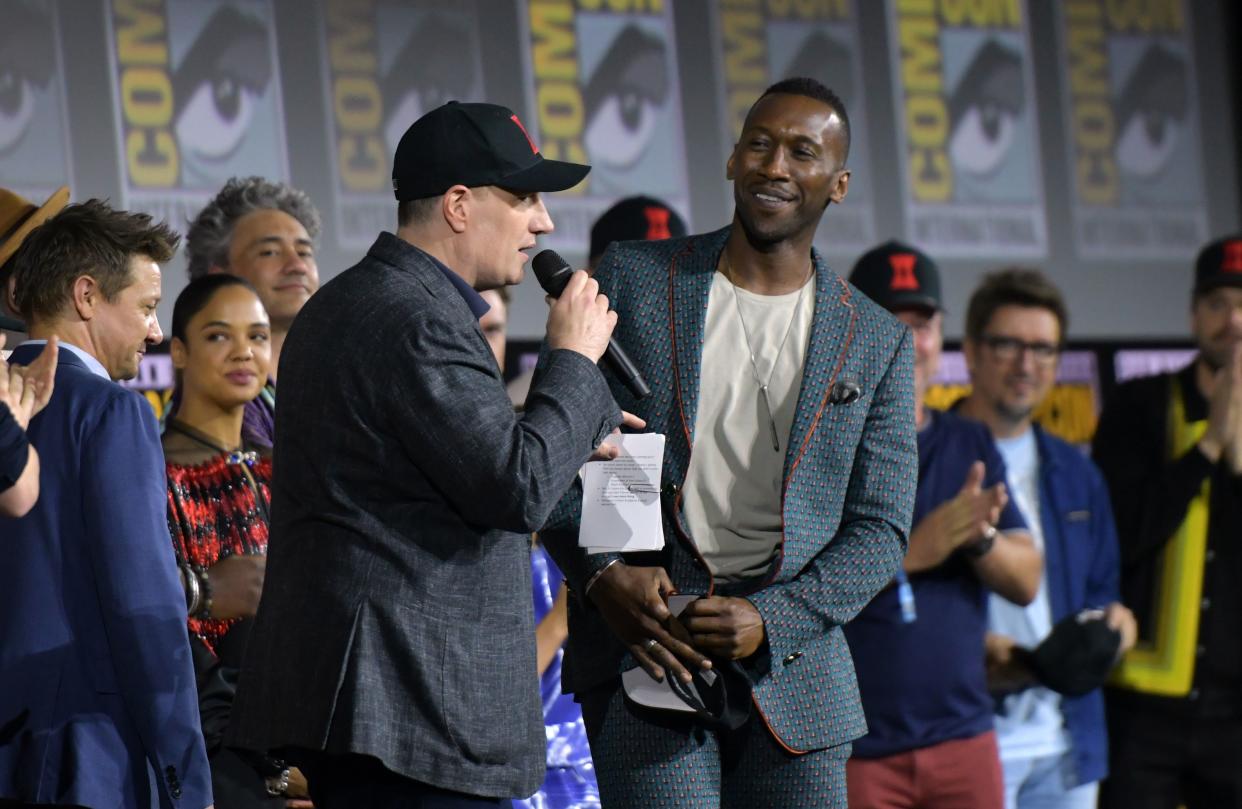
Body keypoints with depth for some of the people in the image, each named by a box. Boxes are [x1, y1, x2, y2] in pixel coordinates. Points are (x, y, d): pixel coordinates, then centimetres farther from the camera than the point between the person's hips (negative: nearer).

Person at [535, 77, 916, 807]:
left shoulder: (876, 344, 10)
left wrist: (769, 617, -9)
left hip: (793, 672, 2)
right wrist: (601, 575, -9)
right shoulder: (633, 280, 7)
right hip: (642, 651, -2)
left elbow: (880, 529, 6)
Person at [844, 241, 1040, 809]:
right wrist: (909, 551, -23)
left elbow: (1026, 582, 9)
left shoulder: (971, 446, 13)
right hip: (851, 751, -5)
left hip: (964, 736, 5)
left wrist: (981, 538, -13)